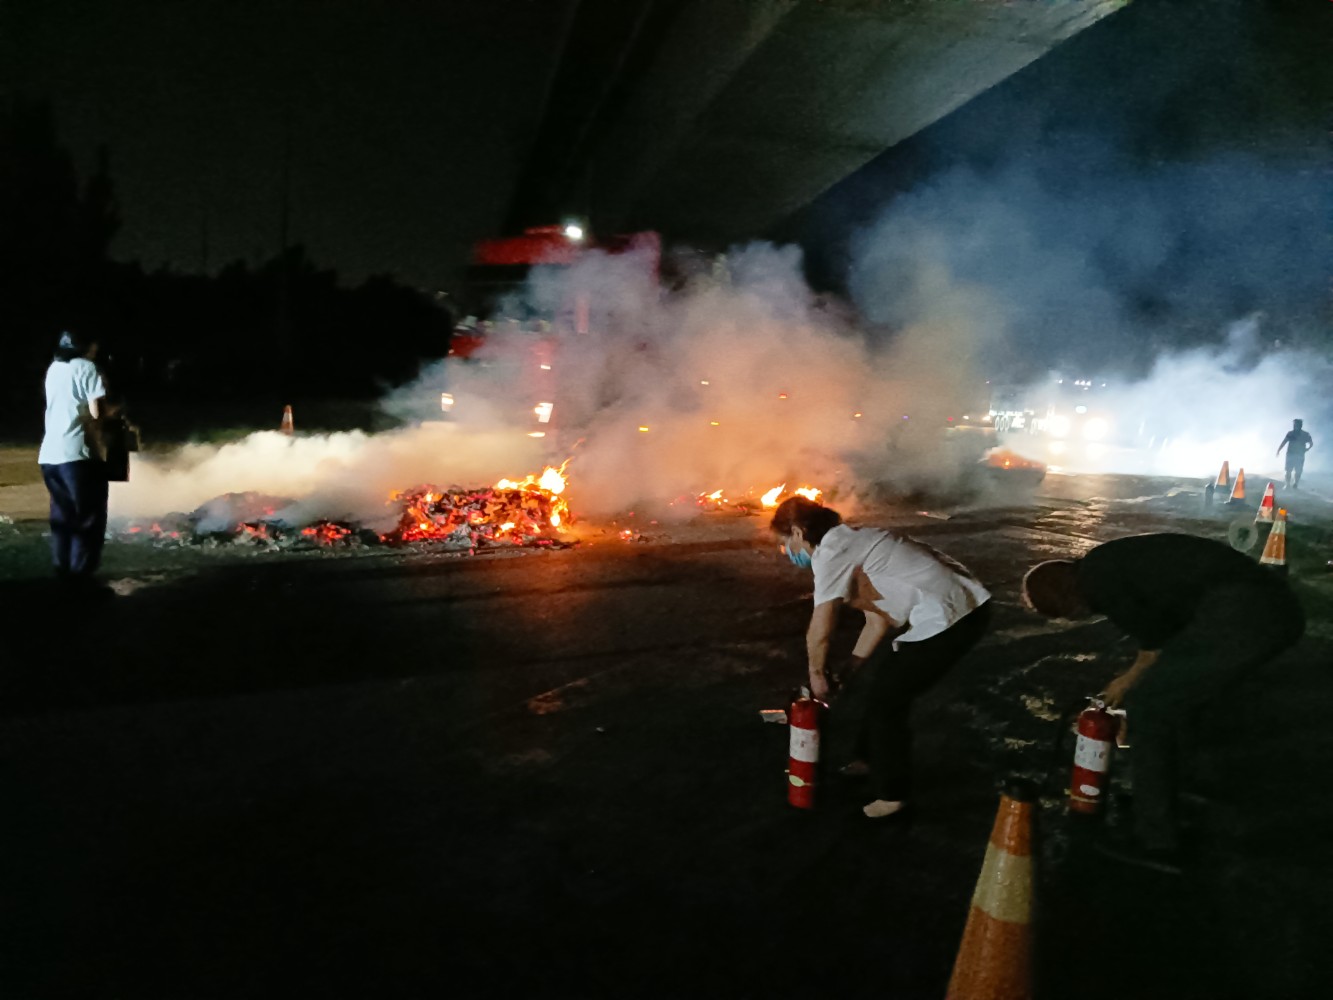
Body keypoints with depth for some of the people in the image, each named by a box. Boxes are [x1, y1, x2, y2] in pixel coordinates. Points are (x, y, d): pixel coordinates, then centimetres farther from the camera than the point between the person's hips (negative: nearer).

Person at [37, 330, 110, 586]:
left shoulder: (53, 368, 16)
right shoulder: (87, 367, -5)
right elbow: (96, 412, -12)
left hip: (49, 453, 7)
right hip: (76, 453, -7)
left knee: (62, 514, 14)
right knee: (89, 516, 2)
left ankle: (63, 570, 15)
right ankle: (80, 573, 2)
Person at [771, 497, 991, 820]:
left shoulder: (831, 550, -11)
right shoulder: (849, 544, 17)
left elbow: (820, 630, -13)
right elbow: (878, 620, 20)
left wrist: (817, 673, 4)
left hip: (948, 618, -10)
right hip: (964, 606, 10)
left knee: (886, 699, 3)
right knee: (883, 674, 24)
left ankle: (892, 796, 16)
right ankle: (872, 757, 41)